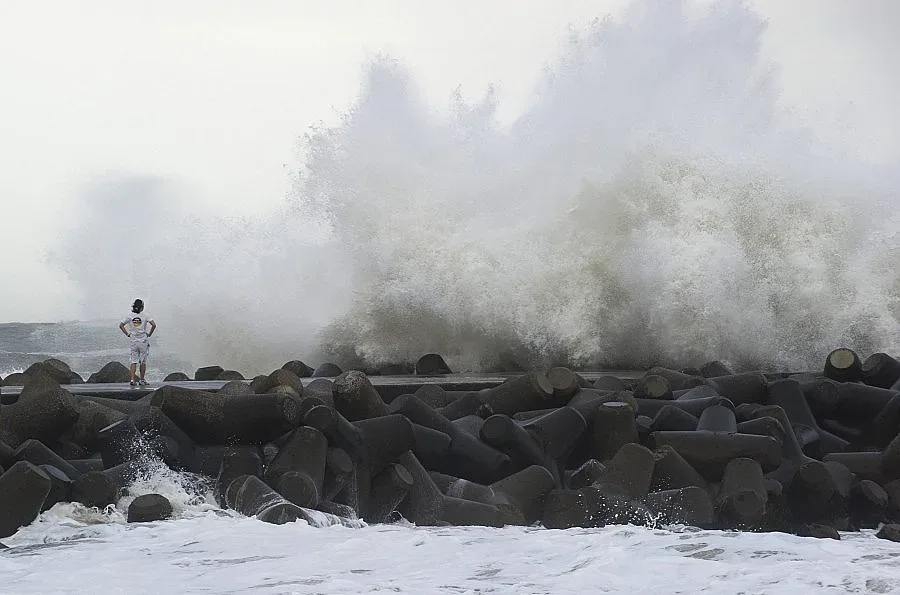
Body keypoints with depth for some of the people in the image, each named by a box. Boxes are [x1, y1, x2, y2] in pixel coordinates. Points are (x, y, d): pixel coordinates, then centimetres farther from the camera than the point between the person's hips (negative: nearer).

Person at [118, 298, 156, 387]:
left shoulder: (129, 316, 0)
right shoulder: (145, 316, -6)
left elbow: (121, 325, 1)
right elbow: (154, 325, -14)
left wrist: (127, 334, 8)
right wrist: (149, 334, -2)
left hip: (134, 341, 2)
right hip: (143, 341, -2)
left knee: (133, 362, 4)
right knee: (143, 362, 7)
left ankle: (132, 380, -7)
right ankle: (142, 380, 11)